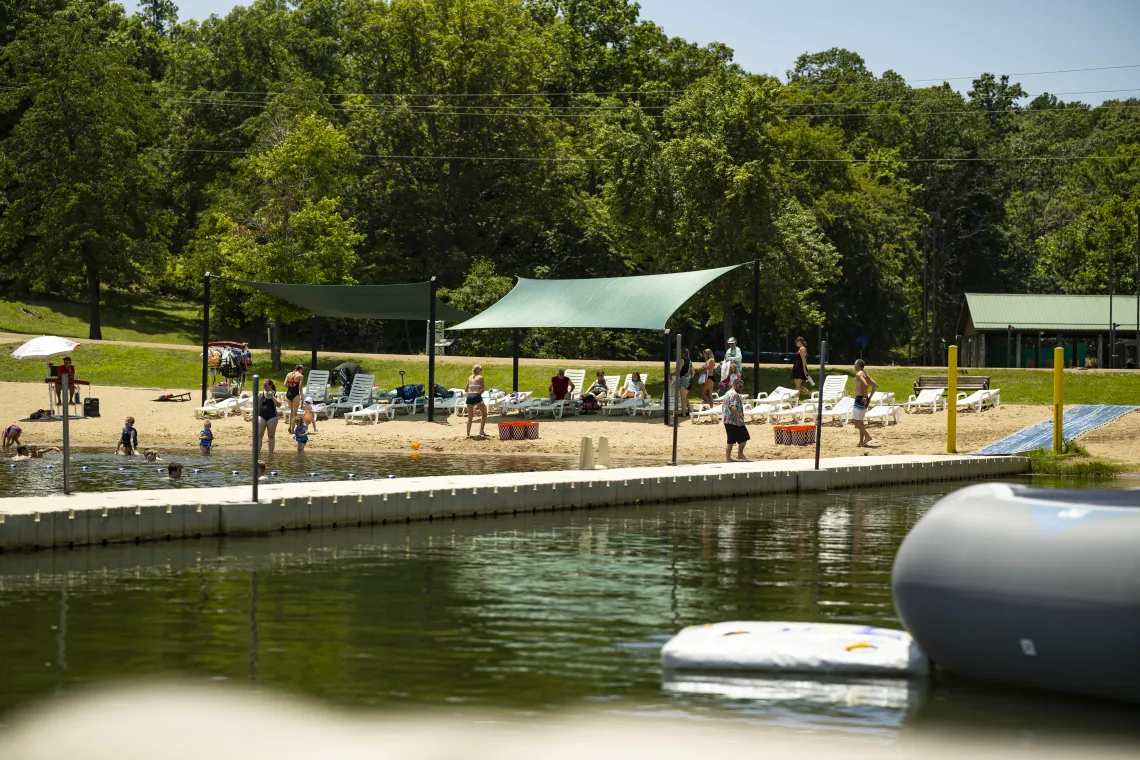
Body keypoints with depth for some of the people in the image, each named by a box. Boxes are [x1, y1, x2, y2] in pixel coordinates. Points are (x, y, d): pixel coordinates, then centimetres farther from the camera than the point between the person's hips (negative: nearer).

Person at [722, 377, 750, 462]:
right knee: (743, 438, -2)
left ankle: (728, 457, 8)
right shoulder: (735, 394, -12)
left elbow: (723, 406, 25)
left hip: (727, 420, 10)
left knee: (731, 440, 11)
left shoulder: (727, 394, 20)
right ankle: (740, 455, 4)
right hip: (735, 421, -10)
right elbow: (733, 407, -25)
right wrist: (739, 418, -29)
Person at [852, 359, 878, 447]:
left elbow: (865, 384, -28)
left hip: (860, 399, -9)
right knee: (859, 421, 14)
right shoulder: (865, 374, 15)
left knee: (854, 419, -8)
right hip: (864, 400, 9)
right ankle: (861, 441, 14)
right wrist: (869, 397, 12)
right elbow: (875, 385, 14)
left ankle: (867, 435, -14)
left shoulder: (859, 374, -12)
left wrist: (865, 397, -22)